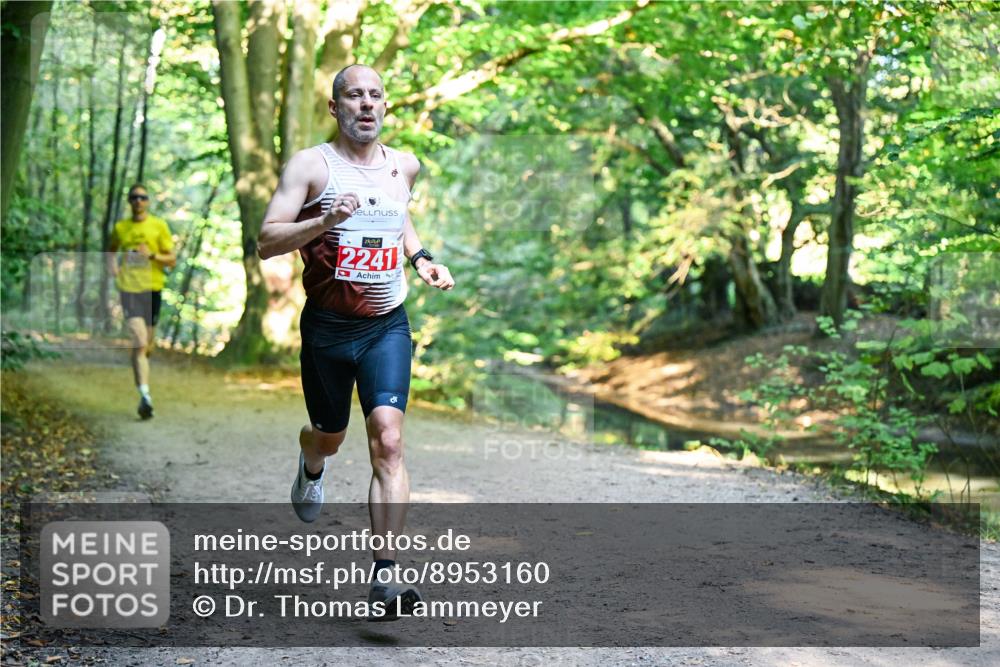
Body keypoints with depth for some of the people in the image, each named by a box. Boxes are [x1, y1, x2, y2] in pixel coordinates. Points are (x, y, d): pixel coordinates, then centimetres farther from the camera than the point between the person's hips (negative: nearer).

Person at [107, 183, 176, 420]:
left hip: (152, 289, 1)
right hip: (129, 289, -1)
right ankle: (145, 396, -23)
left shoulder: (159, 226, 4)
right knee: (139, 343, -16)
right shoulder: (120, 227, 8)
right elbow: (112, 251, 26)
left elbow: (172, 259, 3)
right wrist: (113, 267, 5)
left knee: (147, 345, 12)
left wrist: (152, 255, -15)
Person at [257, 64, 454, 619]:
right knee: (330, 437, 17)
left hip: (388, 326, 2)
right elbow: (266, 242, -15)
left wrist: (421, 258, 12)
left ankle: (385, 574, -15)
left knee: (388, 440, -16)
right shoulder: (310, 165, -7)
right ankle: (311, 465, 57)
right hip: (327, 327, -1)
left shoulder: (404, 166, 7)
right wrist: (325, 221, -30)